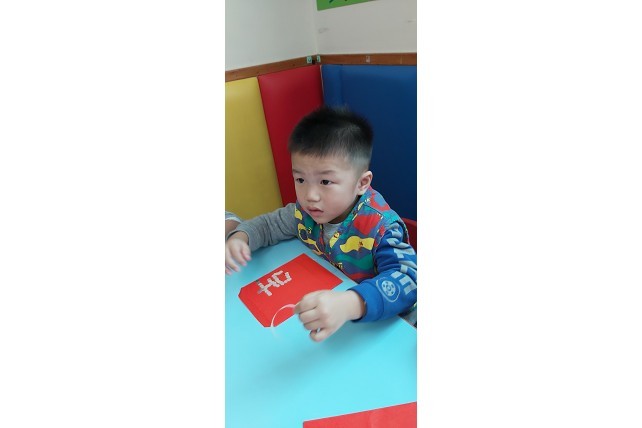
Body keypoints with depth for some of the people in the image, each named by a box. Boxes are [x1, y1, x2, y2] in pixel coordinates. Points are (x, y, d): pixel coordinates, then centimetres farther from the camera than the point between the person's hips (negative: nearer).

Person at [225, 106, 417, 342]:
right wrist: (240, 237, -17)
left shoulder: (380, 228, -29)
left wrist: (351, 304, -55)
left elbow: (408, 278, -39)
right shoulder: (305, 211, -10)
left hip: (375, 322, -3)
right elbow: (267, 225, 5)